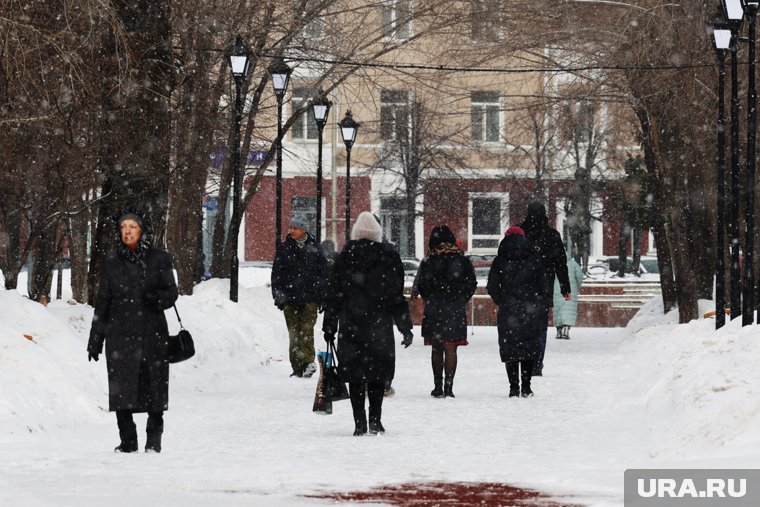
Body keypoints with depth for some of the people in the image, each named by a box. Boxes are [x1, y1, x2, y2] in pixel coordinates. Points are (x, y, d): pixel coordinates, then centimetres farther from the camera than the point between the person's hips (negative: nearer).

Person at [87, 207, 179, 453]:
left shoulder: (159, 259, 4)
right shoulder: (111, 260, 8)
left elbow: (171, 292, 5)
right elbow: (102, 301, 11)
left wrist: (156, 297, -19)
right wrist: (95, 338, 9)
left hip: (152, 333, -1)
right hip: (120, 334, 1)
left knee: (154, 386, -1)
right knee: (121, 388, -5)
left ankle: (154, 441, 12)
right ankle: (127, 440, 4)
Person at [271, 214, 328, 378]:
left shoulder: (314, 249, 8)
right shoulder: (284, 248, 9)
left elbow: (323, 274, 12)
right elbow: (276, 274, 8)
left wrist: (322, 297, 7)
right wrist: (278, 295, -1)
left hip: (309, 298, -1)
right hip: (290, 297, 1)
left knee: (307, 328, -15)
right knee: (294, 332, 0)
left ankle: (308, 360, -22)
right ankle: (297, 368, 2)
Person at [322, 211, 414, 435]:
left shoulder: (344, 258, 1)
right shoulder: (386, 258, -2)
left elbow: (333, 296, 4)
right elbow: (397, 296, 0)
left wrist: (329, 327, 10)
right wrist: (406, 328, 5)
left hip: (350, 327, 0)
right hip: (379, 327, 0)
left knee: (355, 375, 5)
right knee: (377, 373, 8)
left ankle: (359, 423, 1)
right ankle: (375, 421, 4)